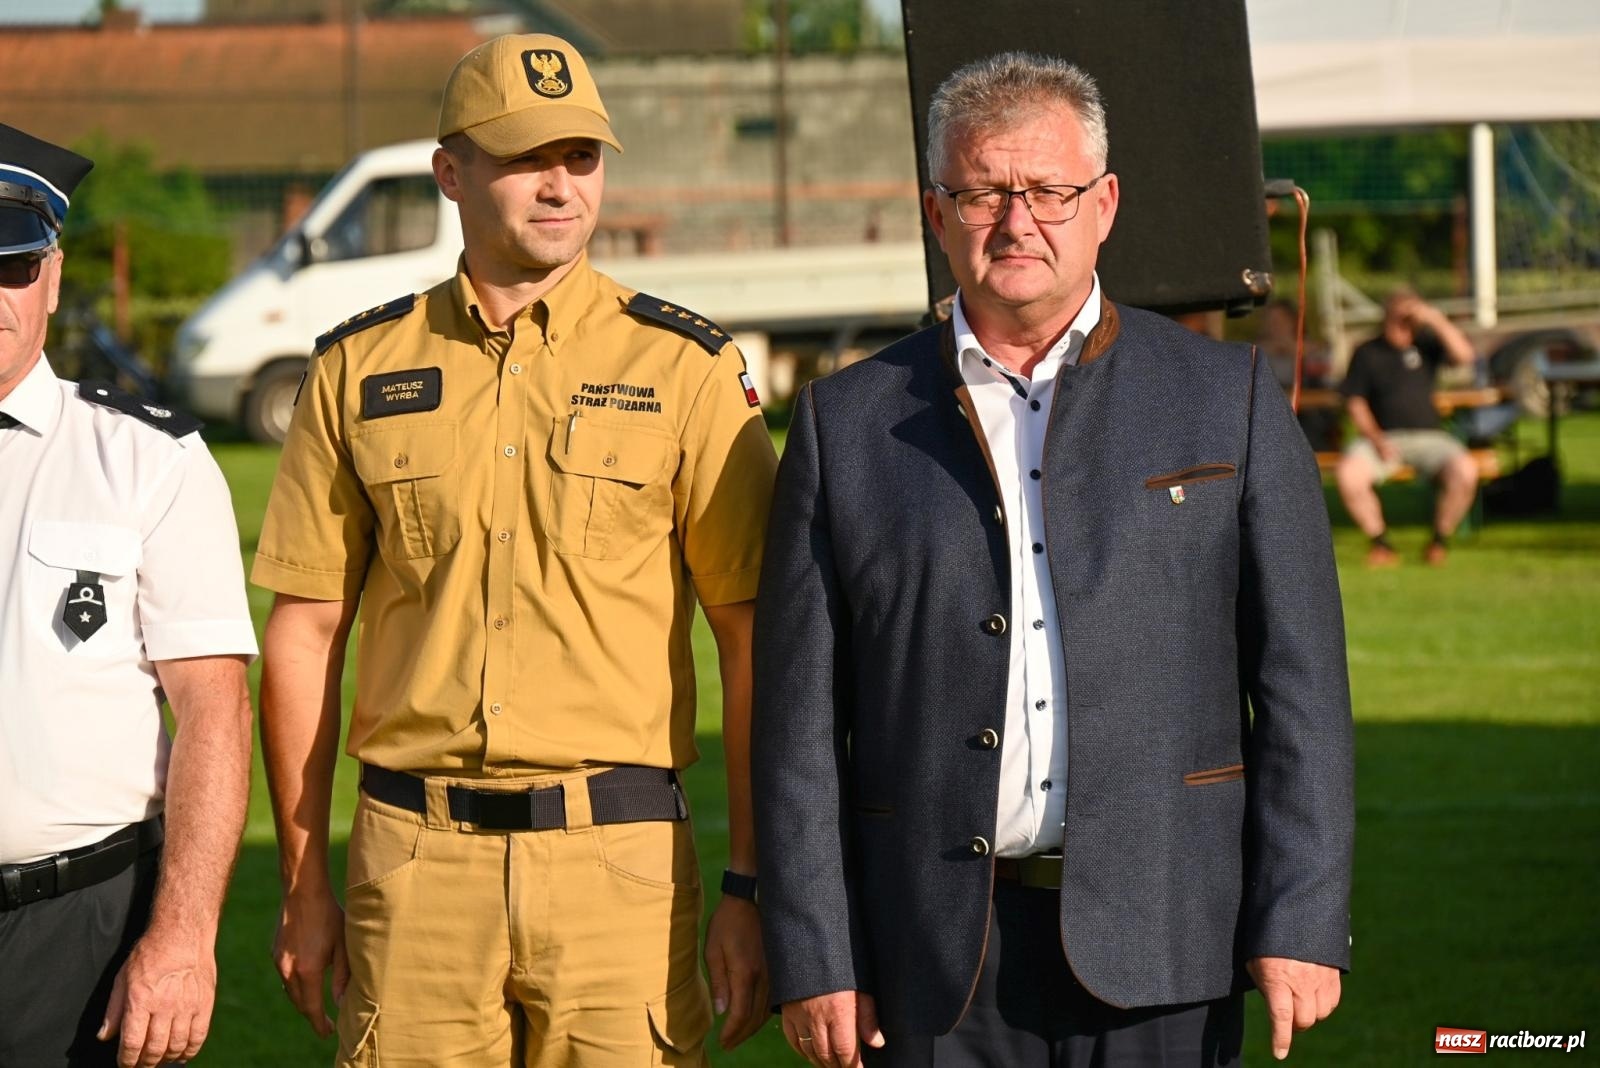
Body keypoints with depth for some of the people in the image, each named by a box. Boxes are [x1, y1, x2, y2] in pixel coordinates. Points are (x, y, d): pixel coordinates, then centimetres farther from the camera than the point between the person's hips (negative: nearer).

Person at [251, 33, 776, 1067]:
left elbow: (754, 641, 1)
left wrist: (752, 887, -3)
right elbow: (306, 633, 11)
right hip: (414, 863, 2)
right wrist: (303, 884, 8)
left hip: (619, 857, -1)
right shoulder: (359, 370, 7)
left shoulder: (686, 370, 2)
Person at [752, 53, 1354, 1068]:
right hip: (940, 960, 1)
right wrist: (814, 959, 0)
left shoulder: (1228, 398, 6)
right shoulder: (847, 423, 8)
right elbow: (800, 715, 6)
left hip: (1157, 944, -1)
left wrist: (1302, 925, -4)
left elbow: (1301, 682, 3)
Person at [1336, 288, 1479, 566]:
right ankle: (1379, 541, -10)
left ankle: (1440, 540, -8)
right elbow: (1355, 402, 6)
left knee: (1465, 471, -30)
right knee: (1349, 473, -32)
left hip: (1428, 436, 0)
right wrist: (1375, 438, -10)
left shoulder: (1426, 345, 11)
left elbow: (1465, 355, -6)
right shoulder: (1367, 353, 9)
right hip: (1383, 437, 0)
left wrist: (1437, 320, -14)